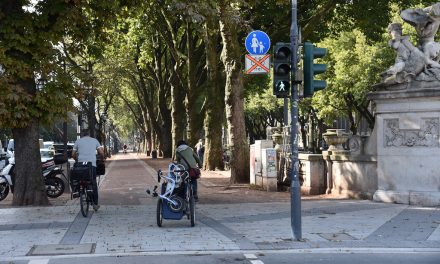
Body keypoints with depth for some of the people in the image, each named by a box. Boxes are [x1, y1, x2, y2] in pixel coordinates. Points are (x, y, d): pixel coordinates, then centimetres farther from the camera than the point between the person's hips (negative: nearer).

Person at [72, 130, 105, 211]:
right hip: (92, 164, 0)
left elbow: (73, 154, 11)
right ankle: (95, 203, 6)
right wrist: (102, 159, 25)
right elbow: (101, 152, 7)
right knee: (93, 183, 7)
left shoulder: (78, 141, 15)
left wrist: (77, 160, 29)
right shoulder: (94, 140, 15)